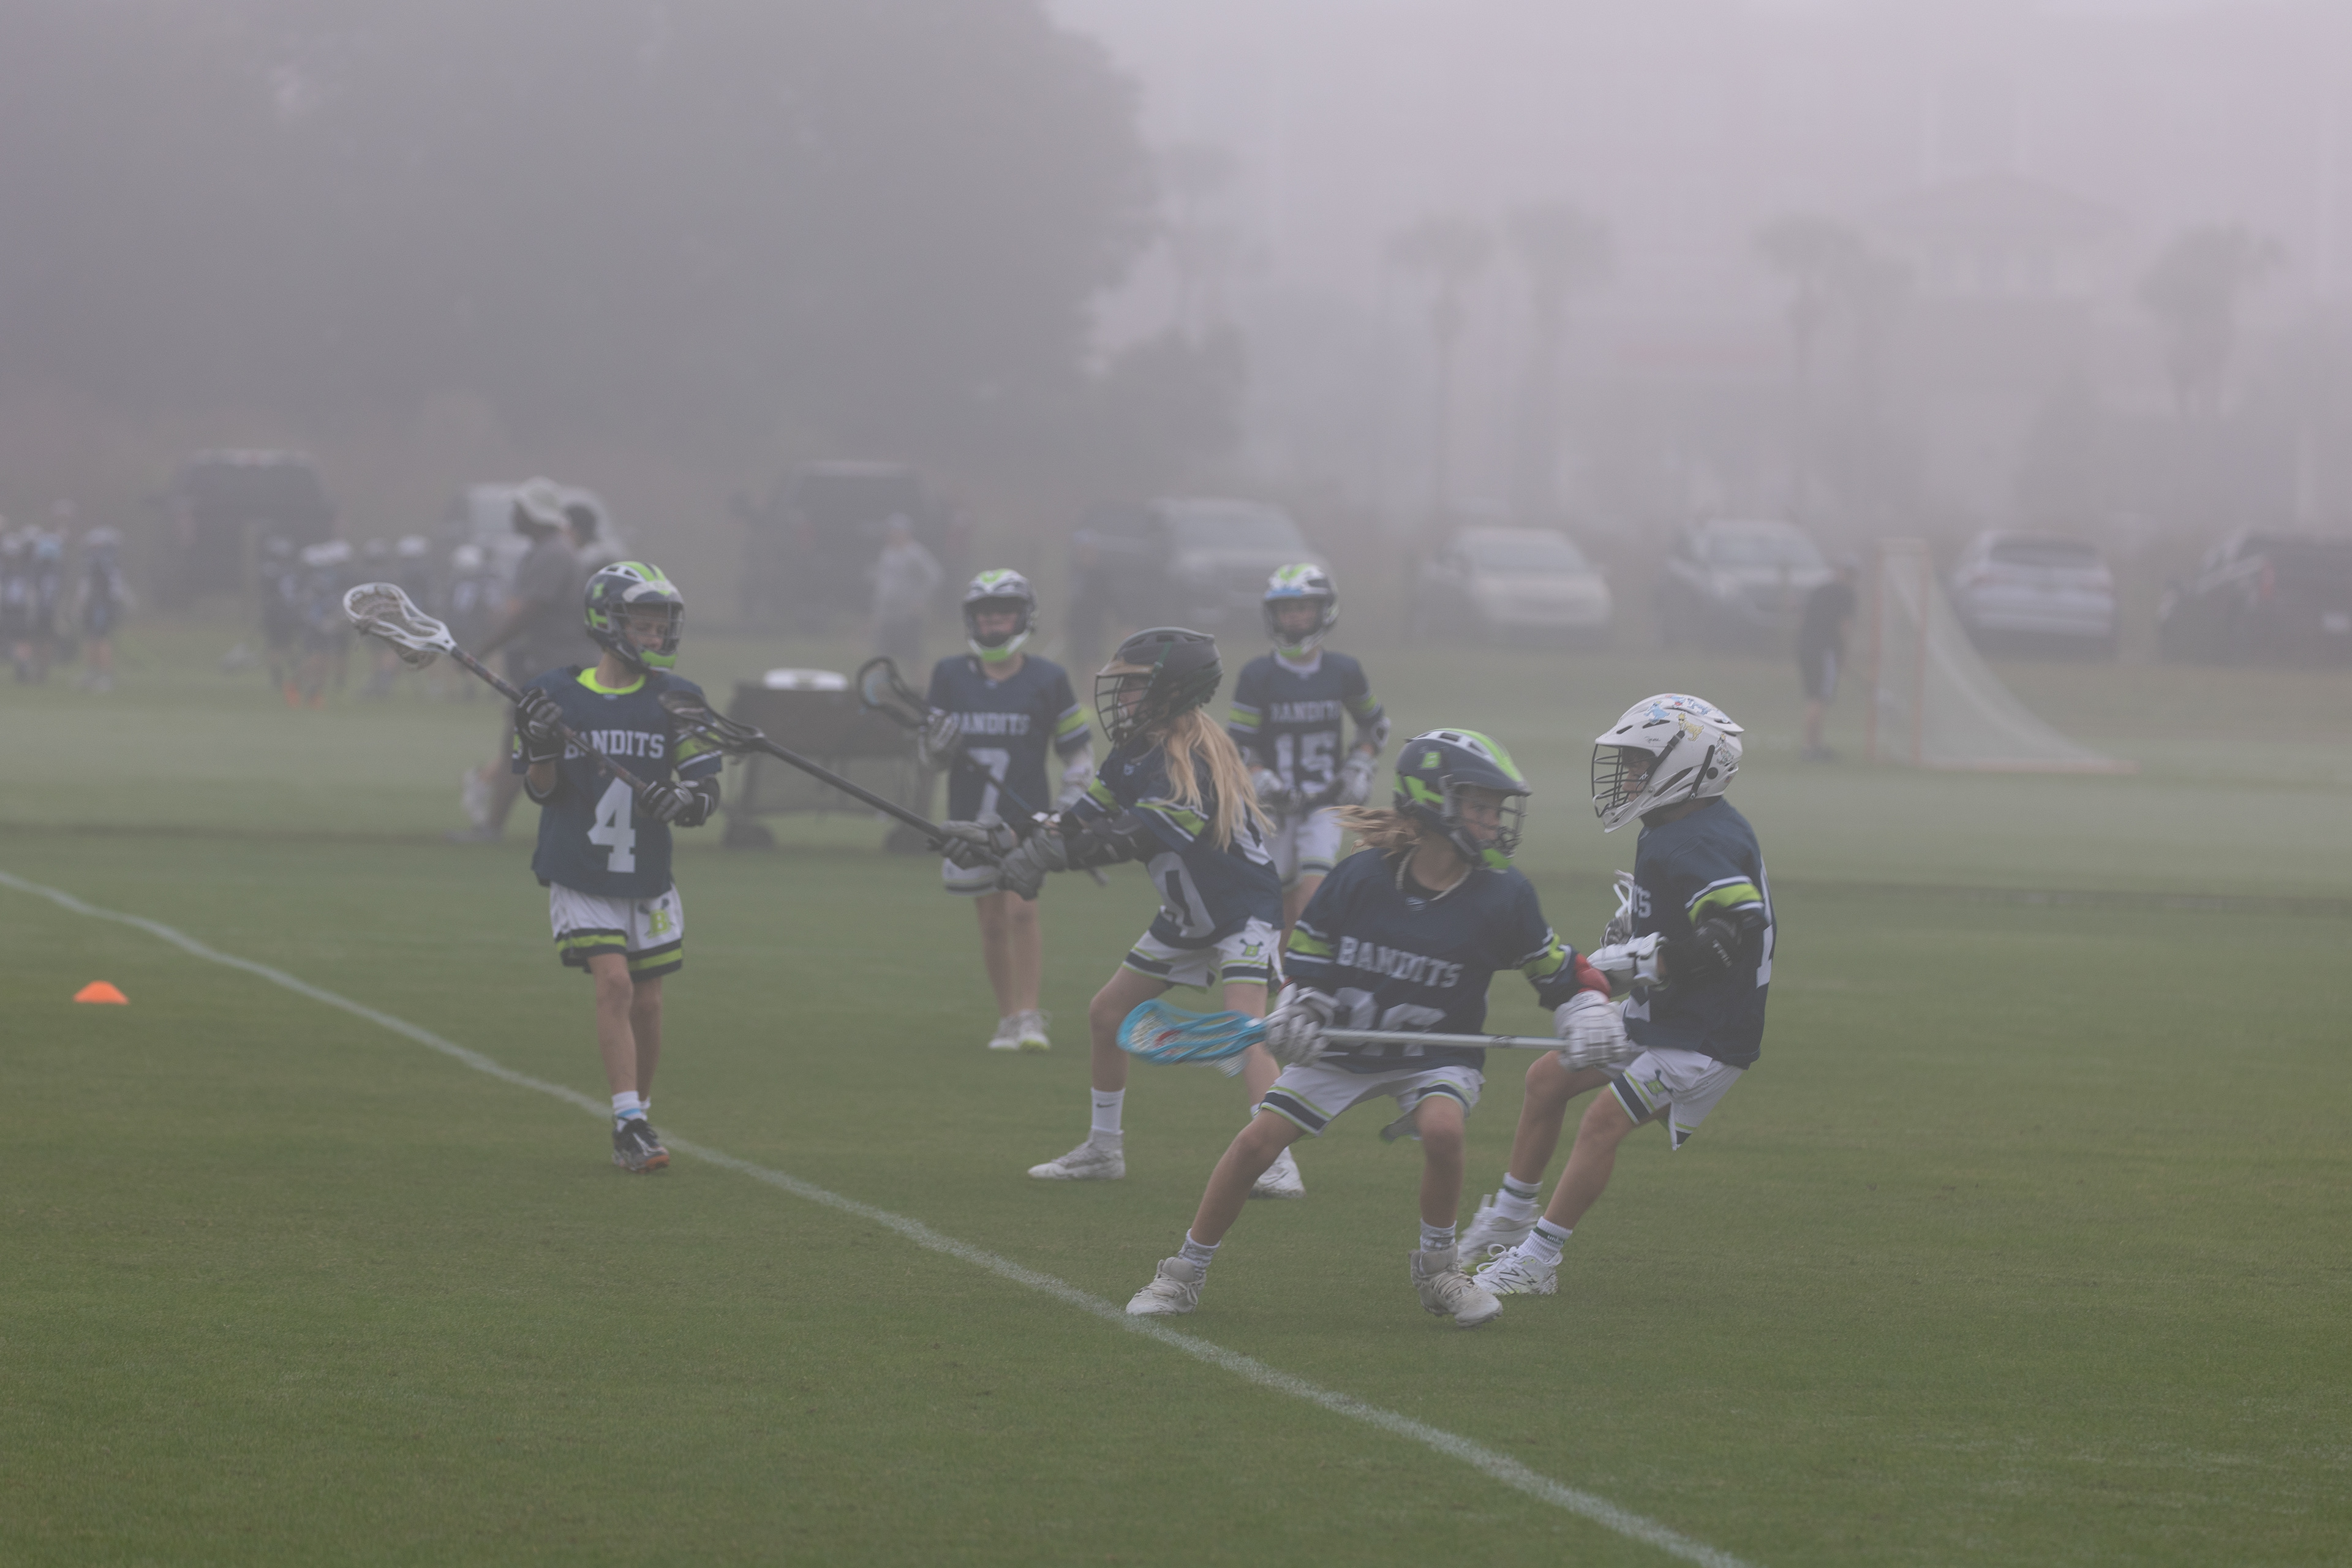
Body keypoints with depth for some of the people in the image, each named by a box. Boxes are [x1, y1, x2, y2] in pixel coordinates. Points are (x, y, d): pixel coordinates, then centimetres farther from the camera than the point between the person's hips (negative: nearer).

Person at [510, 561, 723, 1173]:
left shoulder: (676, 699, -2)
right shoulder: (556, 694, -4)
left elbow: (707, 789, -2)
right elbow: (541, 791, 2)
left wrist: (684, 801, -25)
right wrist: (540, 749, -19)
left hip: (648, 877, 2)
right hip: (578, 875, -2)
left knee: (645, 1002, 6)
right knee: (614, 984, -16)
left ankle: (639, 1117, 25)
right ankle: (630, 1125, -16)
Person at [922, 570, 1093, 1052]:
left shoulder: (1046, 681, 1)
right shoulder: (950, 677, 6)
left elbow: (1077, 748, 8)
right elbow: (926, 750, 11)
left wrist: (1070, 799, -5)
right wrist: (937, 746, -13)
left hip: (1026, 818, -2)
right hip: (971, 817, 2)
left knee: (1021, 910, -14)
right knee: (992, 922, 5)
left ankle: (1030, 1017, -11)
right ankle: (1008, 1021, 14)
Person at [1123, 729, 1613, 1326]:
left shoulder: (1503, 897, -13)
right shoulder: (1360, 878, -14)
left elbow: (1560, 974, -2)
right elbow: (1306, 962, -3)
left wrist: (1589, 1018, -19)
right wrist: (1297, 1014, -20)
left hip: (1436, 1054, -1)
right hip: (1342, 1047, 1)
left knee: (1442, 1127, -31)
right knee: (1257, 1142, -9)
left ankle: (1438, 1268, -6)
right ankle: (1184, 1275, 10)